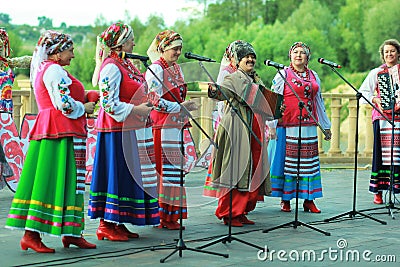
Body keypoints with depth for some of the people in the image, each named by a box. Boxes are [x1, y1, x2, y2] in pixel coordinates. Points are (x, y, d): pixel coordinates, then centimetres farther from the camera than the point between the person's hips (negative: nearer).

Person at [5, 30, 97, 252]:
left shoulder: (42, 69, 21)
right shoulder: (55, 70, -11)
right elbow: (65, 105, -18)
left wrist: (81, 98, 17)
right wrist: (85, 108, -2)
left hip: (46, 128, 10)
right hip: (61, 130, -10)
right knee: (52, 180, -10)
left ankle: (70, 234, 12)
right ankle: (32, 234, -10)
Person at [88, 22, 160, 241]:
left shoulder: (125, 64, 15)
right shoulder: (111, 67, -15)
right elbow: (108, 103, -20)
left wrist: (144, 106, 13)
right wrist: (135, 109, -19)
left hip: (132, 128, 10)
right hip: (117, 130, -10)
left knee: (128, 173, 11)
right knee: (116, 173, -5)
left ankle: (117, 223, 17)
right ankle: (106, 225, 2)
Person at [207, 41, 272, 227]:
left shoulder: (257, 81, 21)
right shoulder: (234, 78, -3)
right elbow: (222, 90, -24)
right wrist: (214, 91, -44)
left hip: (255, 131, 8)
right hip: (238, 129, -8)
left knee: (253, 171, 6)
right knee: (237, 168, -9)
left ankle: (241, 211, 14)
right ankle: (229, 214, -4)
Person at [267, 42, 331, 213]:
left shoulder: (314, 76, 16)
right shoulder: (283, 74, 1)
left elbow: (319, 102, 22)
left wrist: (326, 126, 23)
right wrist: (272, 125, -11)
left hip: (309, 126, 4)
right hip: (287, 126, -4)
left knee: (309, 161, 3)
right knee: (287, 161, -2)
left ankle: (309, 199, 10)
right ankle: (285, 199, 7)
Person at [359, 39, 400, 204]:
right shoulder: (376, 73, 11)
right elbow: (362, 92, 10)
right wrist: (374, 99, -6)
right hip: (382, 116, -1)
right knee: (382, 152, -5)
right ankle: (378, 192, 0)